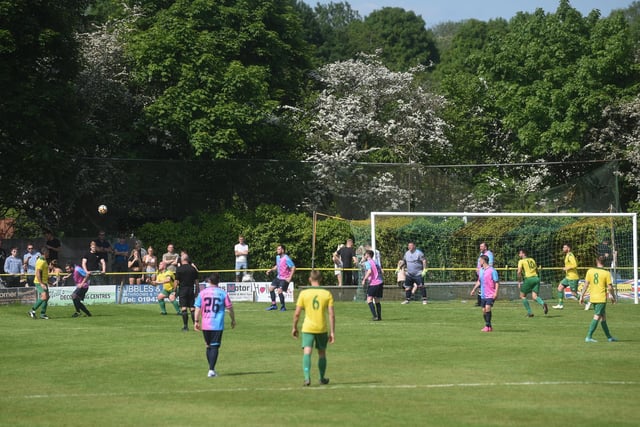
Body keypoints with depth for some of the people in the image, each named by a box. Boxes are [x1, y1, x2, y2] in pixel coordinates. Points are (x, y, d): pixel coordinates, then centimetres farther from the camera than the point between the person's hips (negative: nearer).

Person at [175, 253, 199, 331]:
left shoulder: (179, 269, -6)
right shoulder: (193, 269, 4)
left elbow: (176, 282, -7)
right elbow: (196, 281, 6)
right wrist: (196, 292, 15)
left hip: (182, 290, -3)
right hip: (191, 289, 3)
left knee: (184, 309, -3)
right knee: (192, 308, 5)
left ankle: (185, 326, -5)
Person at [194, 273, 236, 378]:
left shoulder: (203, 292, 2)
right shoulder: (223, 293, -1)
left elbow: (198, 308, 1)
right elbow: (230, 308, 3)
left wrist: (196, 321, 7)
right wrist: (233, 320, 16)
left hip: (205, 325, 2)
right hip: (217, 325, -2)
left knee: (208, 346, 16)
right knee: (214, 347, -3)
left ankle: (211, 369, 19)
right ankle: (211, 370, -14)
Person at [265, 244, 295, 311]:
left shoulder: (286, 258, -20)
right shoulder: (277, 257, 7)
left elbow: (293, 267, -21)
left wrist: (290, 278, -22)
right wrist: (271, 270, 7)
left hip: (285, 279, -9)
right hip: (278, 277, 9)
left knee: (279, 291, -19)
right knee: (271, 288, 8)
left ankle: (283, 307, -3)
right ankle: (273, 305, 20)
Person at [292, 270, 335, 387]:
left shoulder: (303, 293, -3)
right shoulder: (327, 294, -1)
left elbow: (297, 313, -2)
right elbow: (331, 314, -4)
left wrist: (294, 327, 12)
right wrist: (332, 332, 1)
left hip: (307, 328, -2)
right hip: (322, 329, 2)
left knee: (307, 353, -7)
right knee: (322, 353, 17)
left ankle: (307, 378, -26)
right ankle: (322, 378, 32)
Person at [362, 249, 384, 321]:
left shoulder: (367, 262, -5)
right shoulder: (375, 262, 19)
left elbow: (369, 271, -21)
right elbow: (381, 271, 19)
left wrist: (364, 279, -15)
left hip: (373, 284, -8)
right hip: (380, 283, 8)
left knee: (369, 300, -8)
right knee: (377, 301, 16)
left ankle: (375, 316, -20)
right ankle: (379, 317, 16)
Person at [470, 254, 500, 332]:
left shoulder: (492, 270, -10)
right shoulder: (481, 270, 12)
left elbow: (497, 282, -10)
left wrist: (496, 293, -18)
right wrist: (474, 289, 16)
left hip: (491, 295, -7)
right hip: (483, 295, 8)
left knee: (487, 308, -21)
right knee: (484, 310, 6)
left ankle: (487, 326, -15)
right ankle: (489, 327, 17)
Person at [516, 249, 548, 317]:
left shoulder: (521, 261, 1)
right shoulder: (532, 260, 20)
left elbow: (519, 272, -11)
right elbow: (537, 270, 25)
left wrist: (519, 281, -3)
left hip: (528, 279, -5)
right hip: (536, 278, 5)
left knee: (522, 296, 12)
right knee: (534, 296, 2)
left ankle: (529, 312, 7)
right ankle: (543, 303, -30)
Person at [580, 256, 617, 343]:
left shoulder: (590, 271, 1)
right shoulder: (606, 273, -8)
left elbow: (586, 284, 1)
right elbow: (610, 287, -7)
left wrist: (582, 296, 7)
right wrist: (613, 297, 7)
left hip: (593, 298, 5)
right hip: (601, 298, -5)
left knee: (603, 317, 16)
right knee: (596, 317, -6)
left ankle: (609, 337, 25)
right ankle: (589, 337, -15)